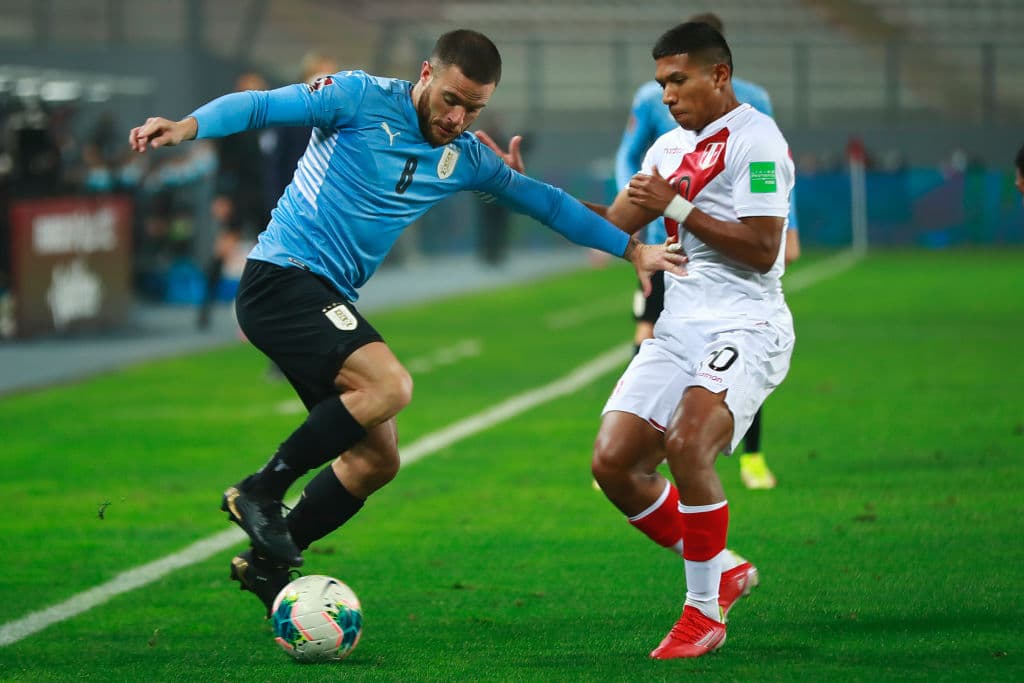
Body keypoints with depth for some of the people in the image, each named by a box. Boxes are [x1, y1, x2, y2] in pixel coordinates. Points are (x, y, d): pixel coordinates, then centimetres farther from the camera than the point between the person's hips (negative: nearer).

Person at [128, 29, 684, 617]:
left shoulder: (466, 159, 11)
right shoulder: (361, 99, -8)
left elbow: (544, 201, 22)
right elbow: (260, 106, -13)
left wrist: (631, 248, 24)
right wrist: (187, 127, -30)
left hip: (331, 301, 8)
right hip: (282, 276, -8)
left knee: (377, 460, 5)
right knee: (390, 384, -28)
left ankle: (268, 563, 17)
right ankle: (261, 492, -16)